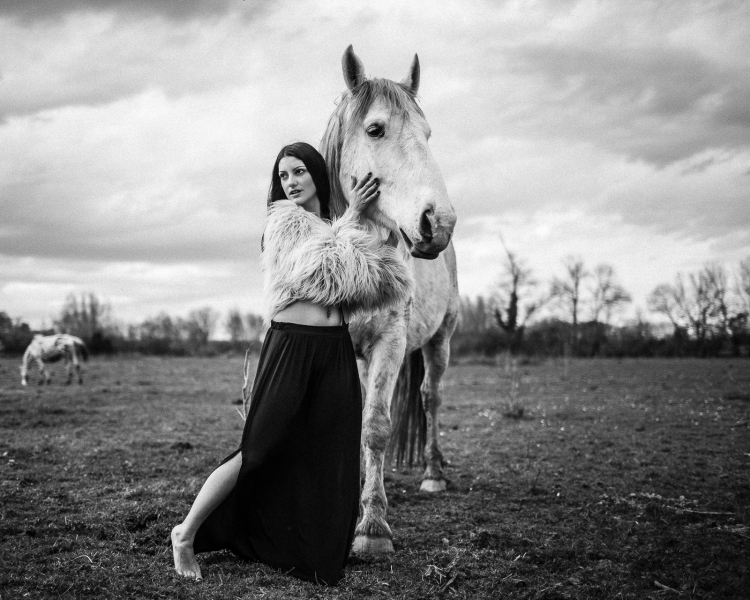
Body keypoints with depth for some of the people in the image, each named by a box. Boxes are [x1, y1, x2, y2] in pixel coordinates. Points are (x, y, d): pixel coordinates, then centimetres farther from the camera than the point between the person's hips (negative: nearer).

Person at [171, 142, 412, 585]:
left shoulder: (337, 228, 17)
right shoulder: (284, 220, -1)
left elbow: (388, 282, 11)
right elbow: (318, 268, -17)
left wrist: (366, 221, 2)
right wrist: (352, 217, -8)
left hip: (337, 353, 6)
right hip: (291, 345, -6)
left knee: (331, 457, 6)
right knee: (259, 451, -5)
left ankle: (321, 559, 18)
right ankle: (187, 533, 9)